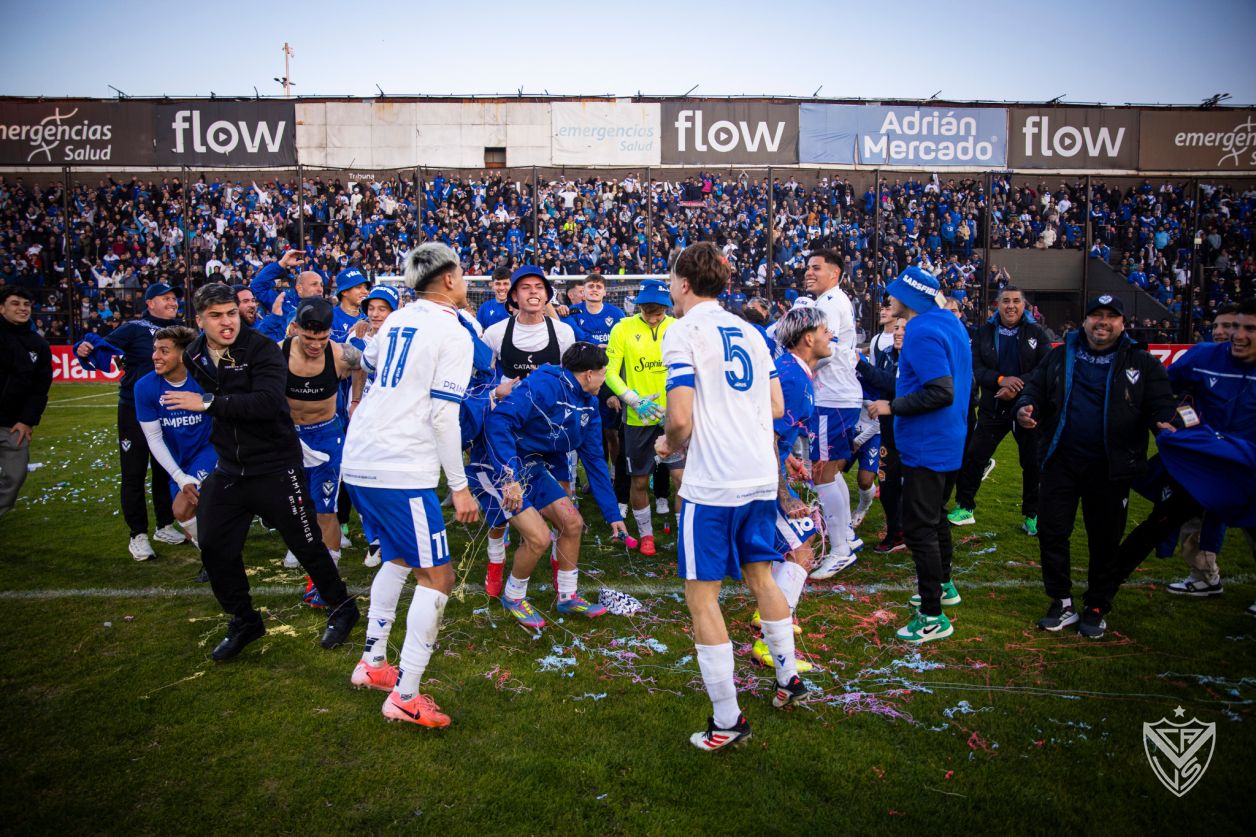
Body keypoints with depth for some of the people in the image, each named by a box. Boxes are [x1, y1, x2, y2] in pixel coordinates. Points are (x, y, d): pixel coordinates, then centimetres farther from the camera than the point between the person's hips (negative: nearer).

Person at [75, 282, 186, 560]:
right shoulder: (134, 328, -8)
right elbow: (103, 351, -16)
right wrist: (86, 351, -36)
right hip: (135, 410, -5)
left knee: (165, 469, 14)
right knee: (134, 473, 1)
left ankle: (165, 526, 28)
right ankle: (138, 535, 10)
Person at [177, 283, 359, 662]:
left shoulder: (262, 349, -17)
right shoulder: (193, 357, 4)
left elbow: (267, 402, -33)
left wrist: (209, 403, -29)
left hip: (276, 467, -6)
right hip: (229, 470, 6)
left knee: (306, 543, 2)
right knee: (214, 548, 8)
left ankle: (341, 608, 25)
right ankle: (243, 622, 29)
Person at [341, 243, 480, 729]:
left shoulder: (396, 321, 12)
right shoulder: (453, 335, -9)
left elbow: (367, 363, 30)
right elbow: (443, 416, -15)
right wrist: (460, 487, -10)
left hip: (358, 463, 8)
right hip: (401, 472, -8)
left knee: (399, 557, 26)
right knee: (437, 577, 1)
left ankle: (372, 662, 33)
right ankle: (405, 696, 3)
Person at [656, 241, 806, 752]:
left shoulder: (684, 331, -10)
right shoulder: (747, 330, 12)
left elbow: (681, 417, -19)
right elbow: (777, 407, 14)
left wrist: (669, 444, 2)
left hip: (712, 484, -7)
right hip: (761, 476, 8)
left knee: (701, 595, 3)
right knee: (759, 576, 22)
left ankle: (728, 721, 9)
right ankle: (789, 680, 36)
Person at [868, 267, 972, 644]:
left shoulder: (922, 333, -20)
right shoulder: (950, 325, 10)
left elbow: (941, 392, -27)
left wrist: (892, 407, -20)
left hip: (926, 445, -10)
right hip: (950, 442, 10)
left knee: (919, 527, -5)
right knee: (934, 516, 24)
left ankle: (933, 616, 1)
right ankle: (943, 585, 40)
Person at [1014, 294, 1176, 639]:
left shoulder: (1141, 363, 3)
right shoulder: (1060, 356, 7)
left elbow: (1161, 403, 1)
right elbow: (1035, 388, 9)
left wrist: (1165, 422, -21)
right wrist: (1026, 407, -13)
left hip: (1110, 468, -1)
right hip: (1061, 462, 1)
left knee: (1105, 540, 9)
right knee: (1051, 531, 4)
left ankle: (1097, 607, 26)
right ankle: (1061, 603, 20)